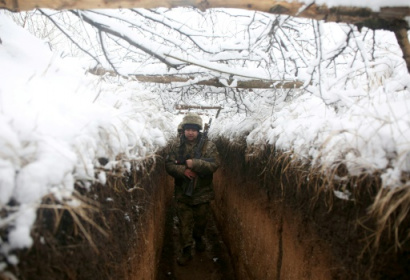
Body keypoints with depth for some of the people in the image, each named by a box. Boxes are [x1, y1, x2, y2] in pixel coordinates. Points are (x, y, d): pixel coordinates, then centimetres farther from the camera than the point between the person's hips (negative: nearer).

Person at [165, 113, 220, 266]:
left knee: (201, 219, 19)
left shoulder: (209, 146, -8)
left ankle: (198, 238, 47)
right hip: (182, 192, 0)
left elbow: (215, 164, -18)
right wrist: (183, 170, -23)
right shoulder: (176, 147, -2)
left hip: (202, 192, 0)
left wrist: (194, 164, -27)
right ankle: (186, 250, 20)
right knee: (185, 222, 5)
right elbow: (169, 165, -6)